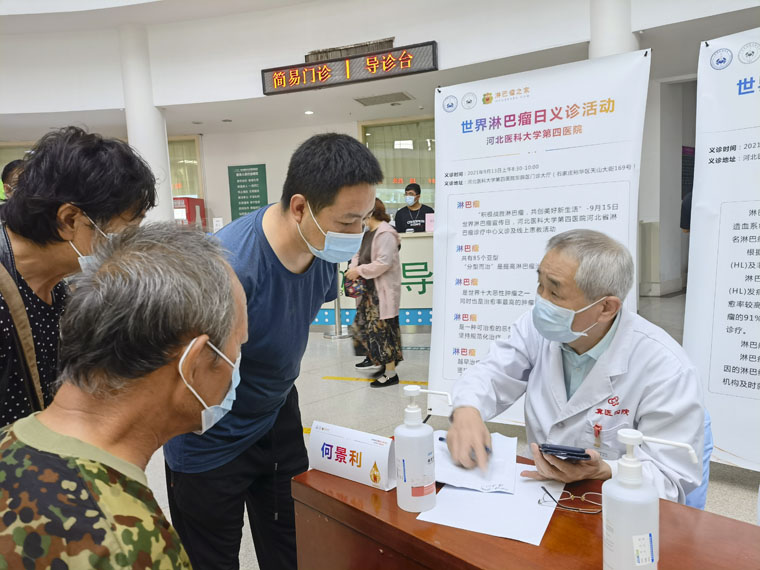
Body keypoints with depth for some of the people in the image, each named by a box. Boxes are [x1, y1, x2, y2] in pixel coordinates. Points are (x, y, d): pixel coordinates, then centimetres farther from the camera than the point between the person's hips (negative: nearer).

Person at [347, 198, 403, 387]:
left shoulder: (385, 233, -18)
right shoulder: (368, 233, 11)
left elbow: (383, 262, -25)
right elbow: (359, 253, 17)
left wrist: (360, 271, -18)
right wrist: (353, 267, -4)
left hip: (383, 290, -10)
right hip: (370, 288, 10)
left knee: (383, 329, -3)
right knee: (363, 324, 17)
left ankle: (390, 373, 8)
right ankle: (376, 361, 32)